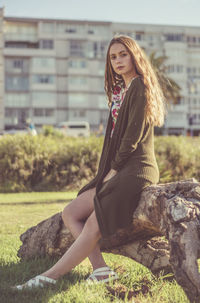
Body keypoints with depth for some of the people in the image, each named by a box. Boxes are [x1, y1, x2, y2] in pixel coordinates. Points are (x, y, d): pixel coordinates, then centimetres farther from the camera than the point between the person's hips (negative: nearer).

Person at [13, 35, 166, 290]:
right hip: (118, 171, 10)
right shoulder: (121, 90, 20)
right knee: (70, 214, -1)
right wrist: (108, 172, 4)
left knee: (93, 225, -16)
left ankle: (50, 276, -13)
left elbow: (133, 135, -15)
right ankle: (101, 269, -11)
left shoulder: (140, 87, -7)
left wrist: (114, 170, -10)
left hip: (136, 170, -10)